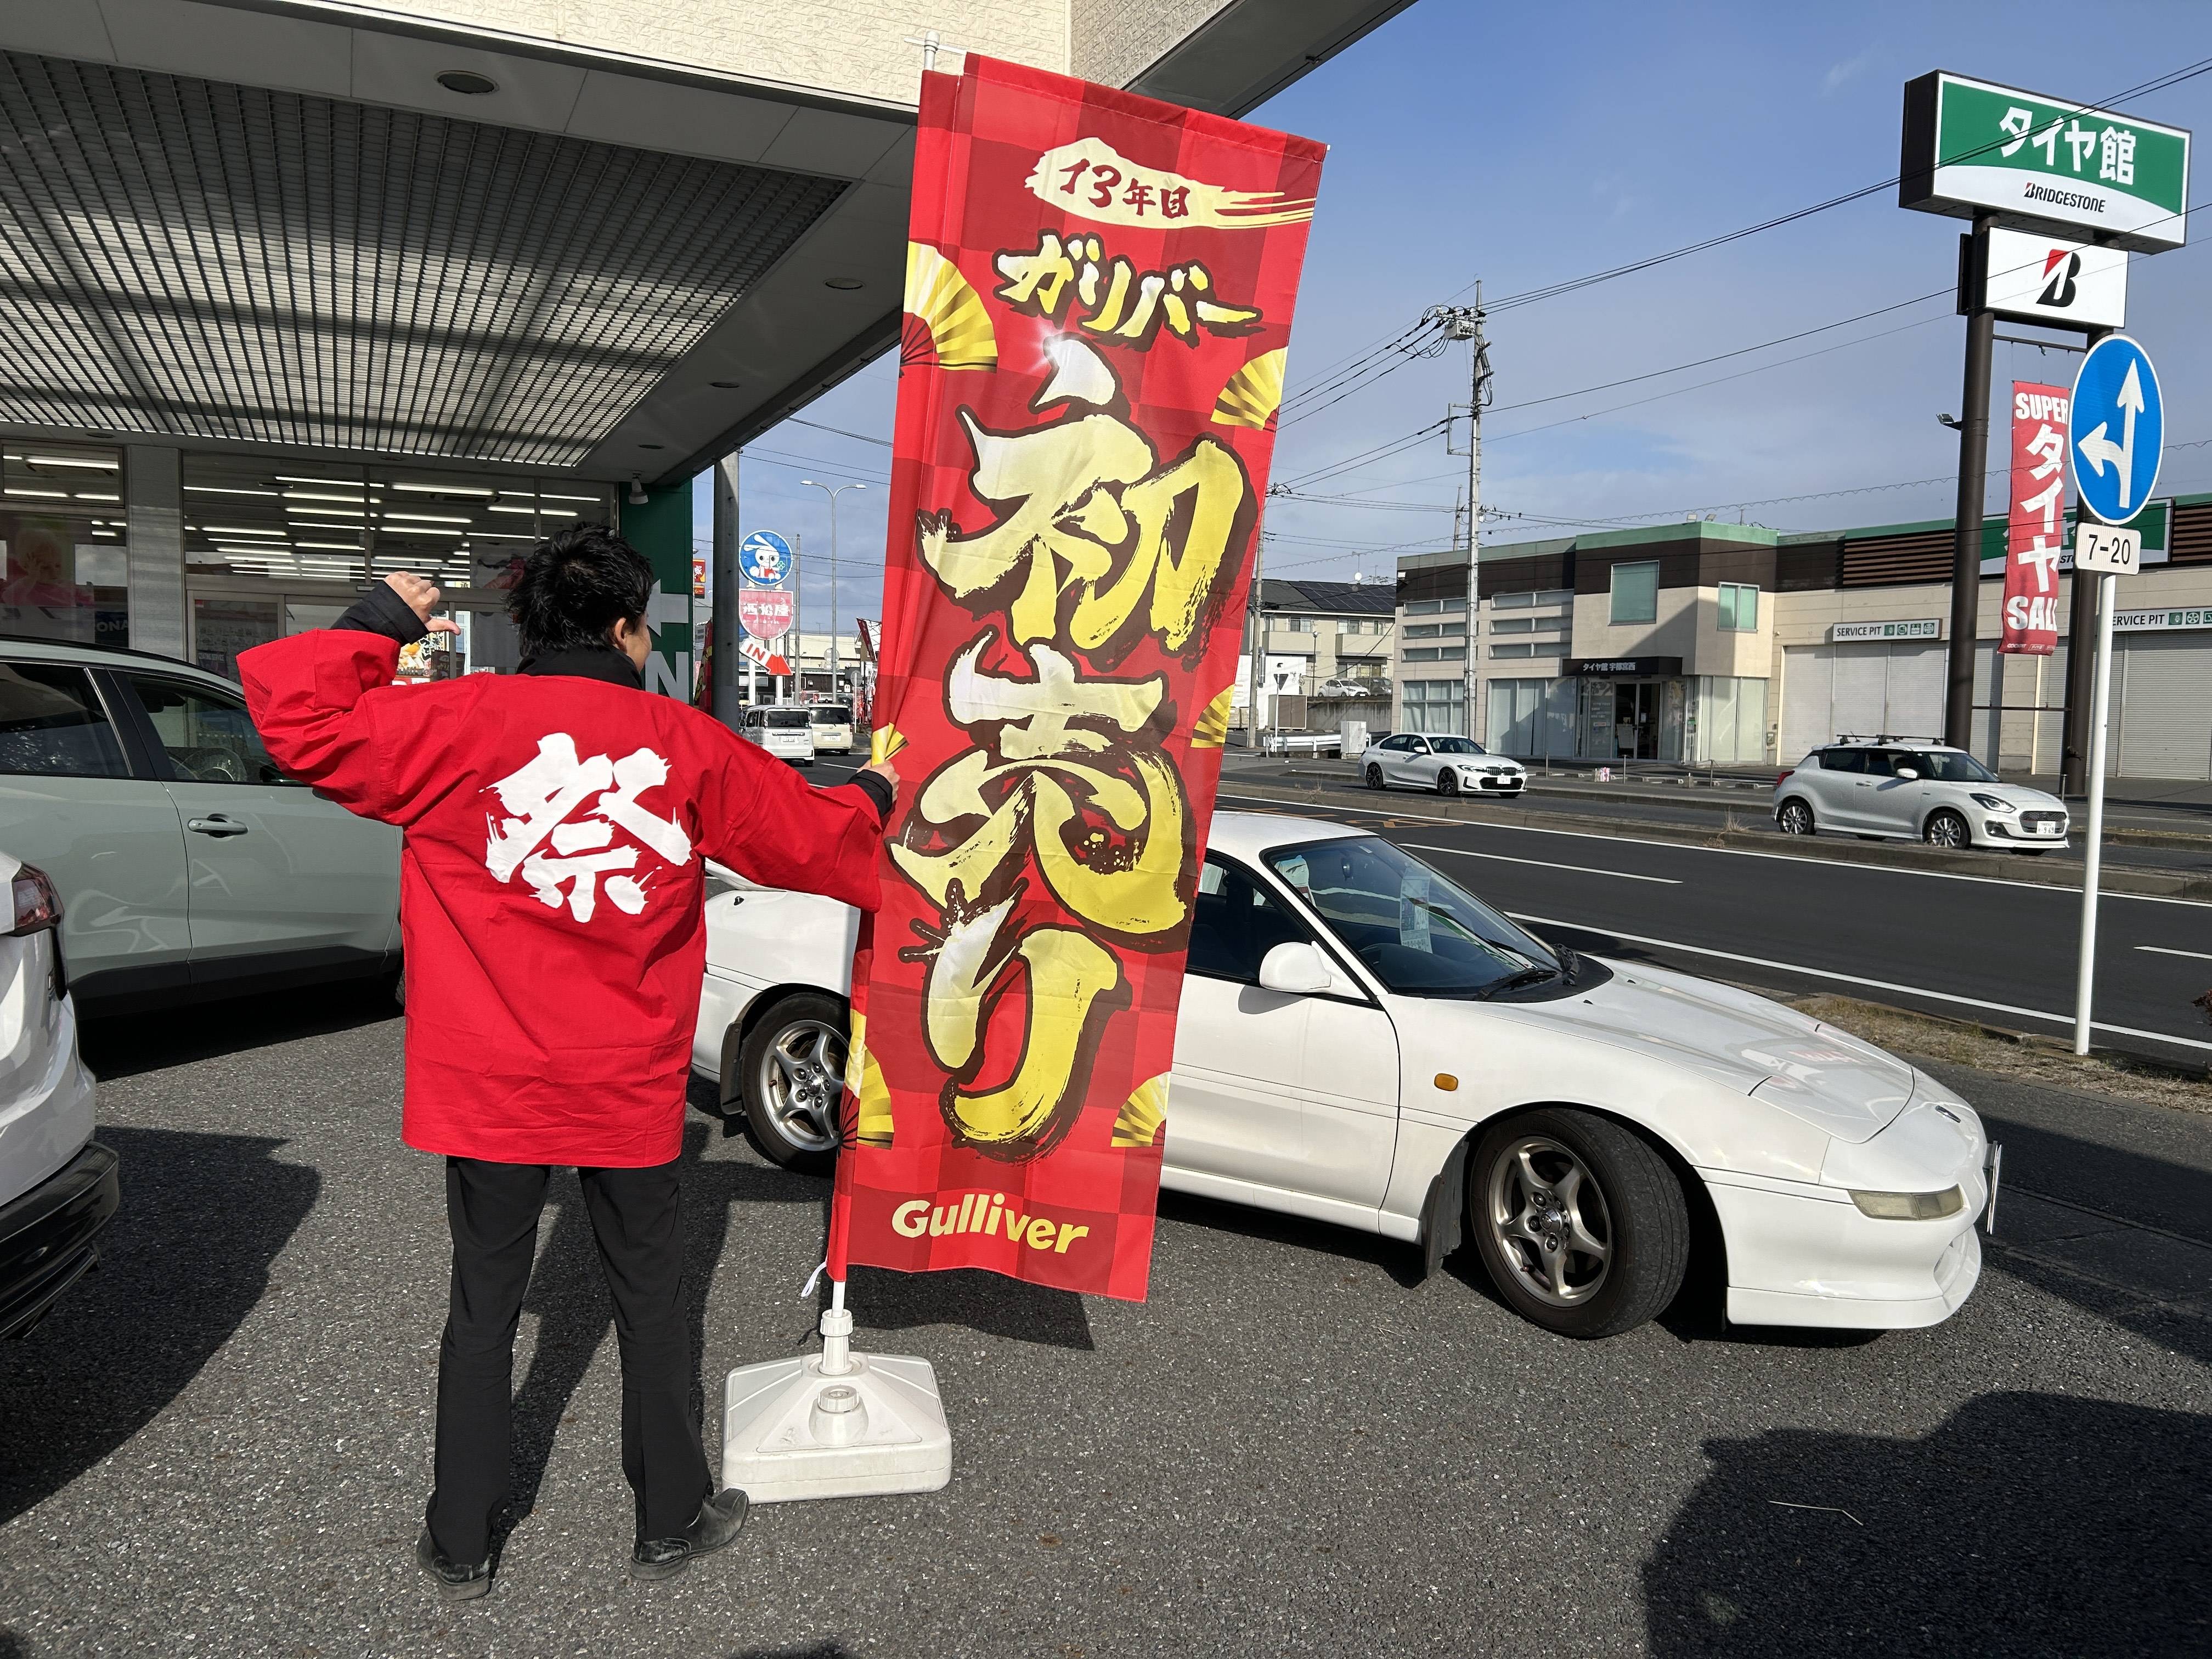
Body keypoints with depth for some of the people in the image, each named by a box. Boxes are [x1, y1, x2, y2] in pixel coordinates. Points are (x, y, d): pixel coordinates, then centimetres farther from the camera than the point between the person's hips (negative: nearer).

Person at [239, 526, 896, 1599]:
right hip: (632, 1088, 0)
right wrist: (872, 795, 28)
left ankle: (459, 1545, 28)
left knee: (484, 1306, 14)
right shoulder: (690, 746, -3)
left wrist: (378, 626, 3)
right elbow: (812, 838, 7)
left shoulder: (458, 723, -8)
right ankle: (672, 1521, 29)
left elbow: (298, 716, -10)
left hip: (489, 1087, 0)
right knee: (650, 1299, 15)